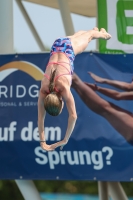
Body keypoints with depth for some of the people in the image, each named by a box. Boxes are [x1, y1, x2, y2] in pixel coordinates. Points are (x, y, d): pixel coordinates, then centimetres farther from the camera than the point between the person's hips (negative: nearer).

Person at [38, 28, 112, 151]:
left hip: (69, 47, -3)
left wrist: (65, 140, -41)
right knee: (79, 37, 37)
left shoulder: (64, 88, -40)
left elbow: (73, 116, -42)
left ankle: (101, 33, 63)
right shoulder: (43, 90, -32)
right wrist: (42, 142, -36)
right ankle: (94, 30, 69)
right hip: (57, 47, 3)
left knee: (88, 37, 31)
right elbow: (40, 118, -29)